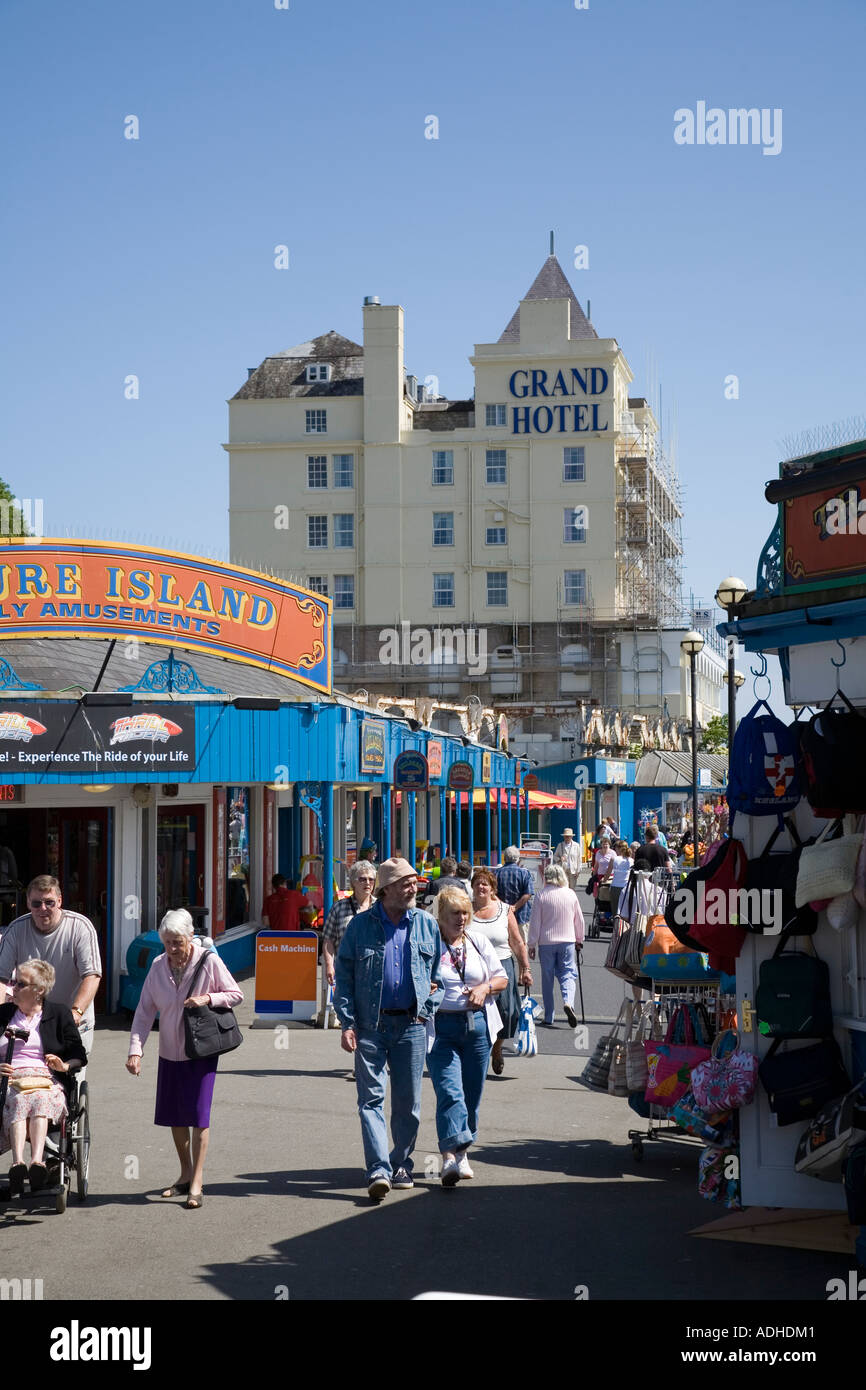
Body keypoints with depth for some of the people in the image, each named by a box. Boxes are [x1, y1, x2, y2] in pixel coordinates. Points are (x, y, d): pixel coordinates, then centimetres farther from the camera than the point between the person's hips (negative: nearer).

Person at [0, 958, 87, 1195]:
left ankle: (37, 1162, -58)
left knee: (40, 1099, -38)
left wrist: (65, 1066, -7)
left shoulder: (59, 1014, 17)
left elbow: (80, 1056, 15)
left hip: (45, 1079, -1)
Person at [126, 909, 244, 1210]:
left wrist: (207, 998, -21)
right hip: (170, 1052, 4)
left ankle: (196, 1184, -4)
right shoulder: (158, 966, -2)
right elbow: (144, 1011, -1)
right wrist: (135, 1050, -12)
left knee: (198, 1113, -9)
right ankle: (185, 1174, 29)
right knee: (174, 1115, 12)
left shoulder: (208, 961, -13)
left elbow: (236, 995, -4)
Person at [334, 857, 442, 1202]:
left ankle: (401, 1165, 22)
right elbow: (343, 975, 1)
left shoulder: (427, 925, 7)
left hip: (411, 1025, 2)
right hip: (370, 1026, -2)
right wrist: (348, 1023, -7)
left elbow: (439, 973, 15)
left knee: (408, 1102, 7)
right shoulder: (361, 925, 1)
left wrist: (427, 1009, 3)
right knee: (371, 1098, -8)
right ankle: (378, 1170, -12)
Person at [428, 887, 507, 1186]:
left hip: (477, 1025, 4)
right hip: (441, 1028, -4)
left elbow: (502, 978, 18)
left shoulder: (478, 942, 12)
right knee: (449, 1092, -15)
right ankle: (450, 1156, -21)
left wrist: (486, 987, -2)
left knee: (471, 1094, 8)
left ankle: (461, 1153, 22)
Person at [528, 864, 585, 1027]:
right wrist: (579, 940, 23)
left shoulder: (541, 896, -6)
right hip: (567, 941, 1)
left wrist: (532, 945, 4)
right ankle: (568, 1002, -22)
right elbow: (579, 920, 9)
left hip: (546, 942, -1)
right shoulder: (571, 894, 1)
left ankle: (549, 1018, 9)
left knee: (547, 978, 7)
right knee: (568, 973, 7)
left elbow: (535, 923, -4)